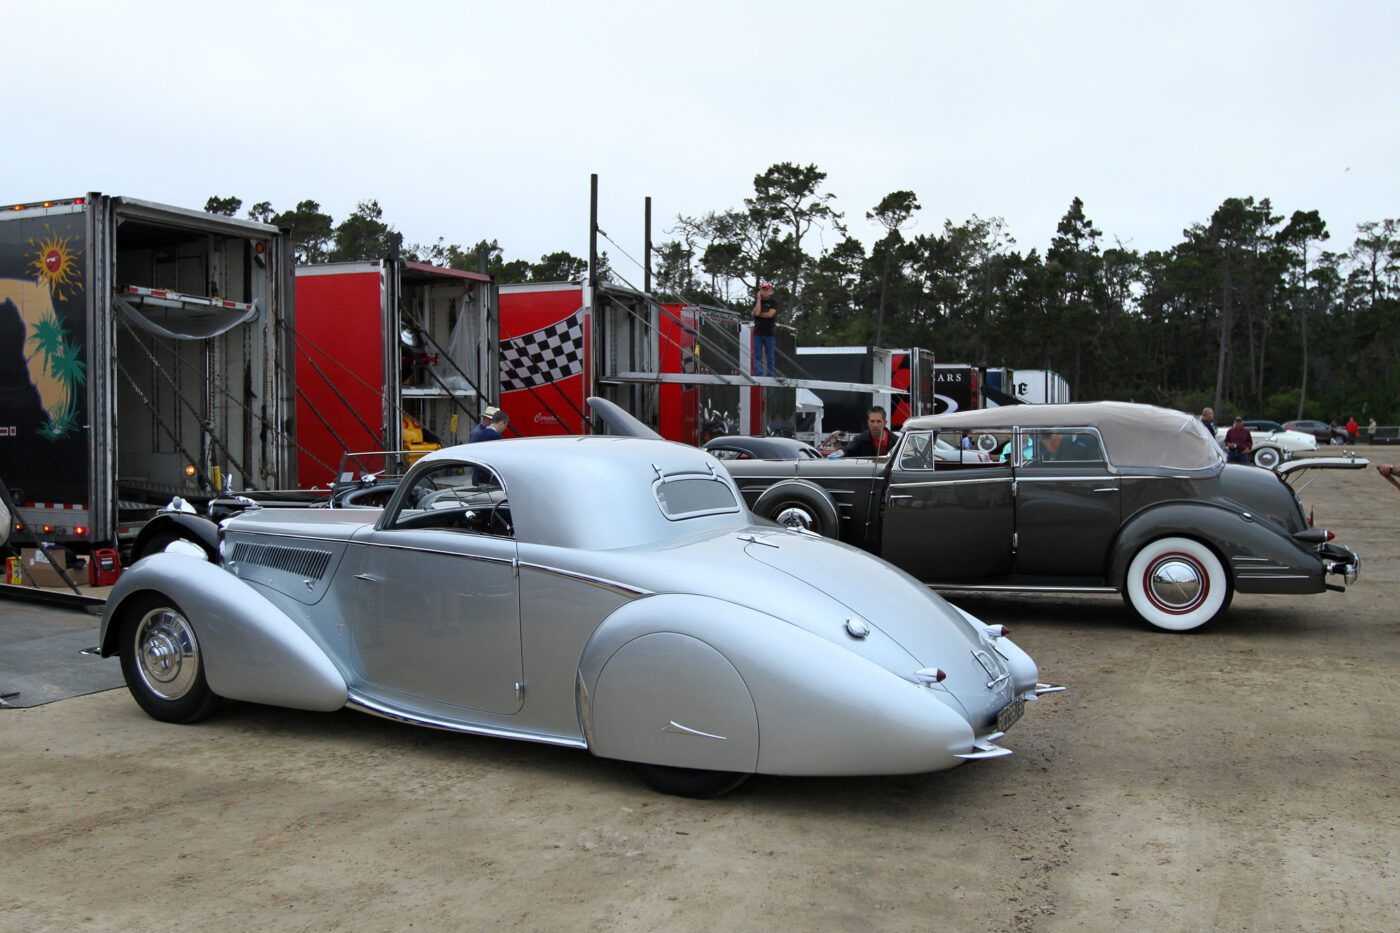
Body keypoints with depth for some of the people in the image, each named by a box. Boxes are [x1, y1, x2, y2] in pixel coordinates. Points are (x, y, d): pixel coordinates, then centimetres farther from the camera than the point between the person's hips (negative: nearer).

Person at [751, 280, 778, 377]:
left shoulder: (773, 301, 3)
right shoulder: (756, 301, 10)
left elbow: (770, 314, -13)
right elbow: (756, 312, -10)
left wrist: (759, 314, -4)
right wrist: (759, 298, -7)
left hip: (770, 333, -2)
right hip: (758, 333, 2)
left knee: (770, 357, 2)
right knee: (757, 356, -3)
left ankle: (770, 376, 4)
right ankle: (758, 376, -4)